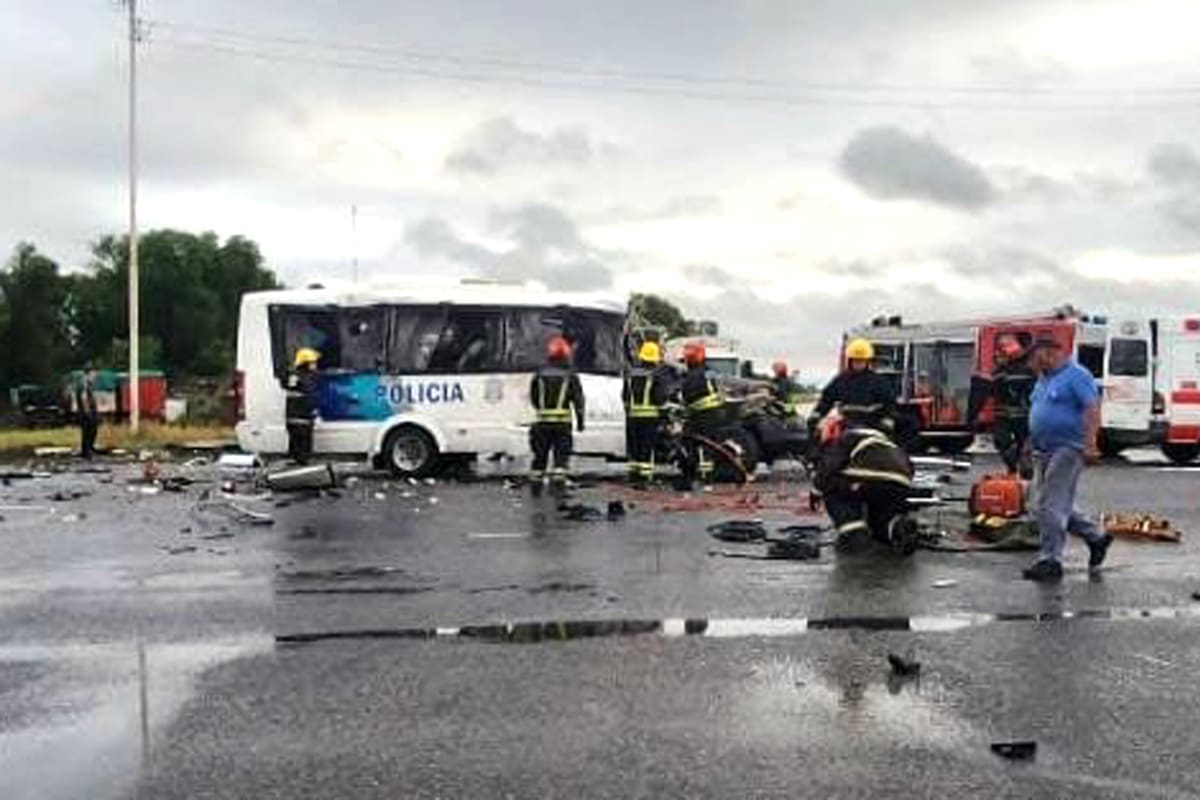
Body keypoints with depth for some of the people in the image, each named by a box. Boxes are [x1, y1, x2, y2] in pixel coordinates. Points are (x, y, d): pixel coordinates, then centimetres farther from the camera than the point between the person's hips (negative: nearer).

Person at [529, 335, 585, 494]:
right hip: (563, 422, -2)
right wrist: (580, 421, 6)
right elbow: (578, 400, -2)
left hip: (543, 421, 2)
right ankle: (558, 482, -10)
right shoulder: (570, 376, -2)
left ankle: (537, 485, 18)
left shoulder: (539, 375, 3)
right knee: (562, 454, 1)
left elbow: (533, 399, 12)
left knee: (540, 454, 12)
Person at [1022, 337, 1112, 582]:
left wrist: (1090, 444, -26)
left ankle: (1050, 561, -5)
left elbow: (1092, 409, -19)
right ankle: (1095, 538, 28)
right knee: (1058, 506, 13)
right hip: (1044, 452, 9)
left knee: (1051, 506, -10)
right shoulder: (1044, 378, 17)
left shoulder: (1077, 376, -11)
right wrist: (1034, 446, 21)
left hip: (1067, 449, -9)